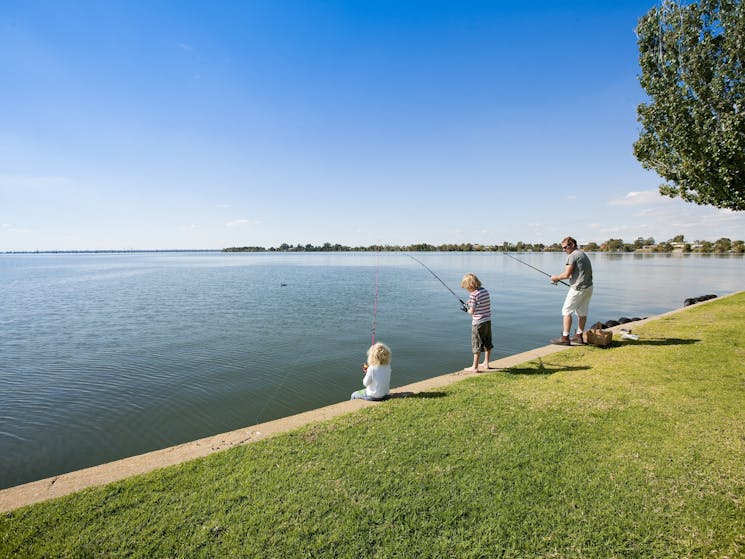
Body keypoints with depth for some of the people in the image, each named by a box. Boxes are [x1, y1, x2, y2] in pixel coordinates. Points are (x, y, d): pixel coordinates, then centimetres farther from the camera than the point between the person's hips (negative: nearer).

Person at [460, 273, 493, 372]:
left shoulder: (473, 294, -18)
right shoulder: (485, 291, 5)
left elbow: (472, 311, -18)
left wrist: (468, 310, 4)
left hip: (478, 323, -8)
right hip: (488, 321, 8)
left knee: (477, 345, 1)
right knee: (487, 344, 18)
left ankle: (475, 367, 9)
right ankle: (486, 363, 32)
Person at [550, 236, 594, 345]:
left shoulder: (572, 256, -11)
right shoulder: (584, 255, 18)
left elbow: (566, 275, -16)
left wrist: (556, 278, 1)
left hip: (578, 289, -9)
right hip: (588, 287, 9)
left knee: (566, 311, -4)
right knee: (582, 312, 14)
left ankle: (565, 338, -5)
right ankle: (579, 336, 23)